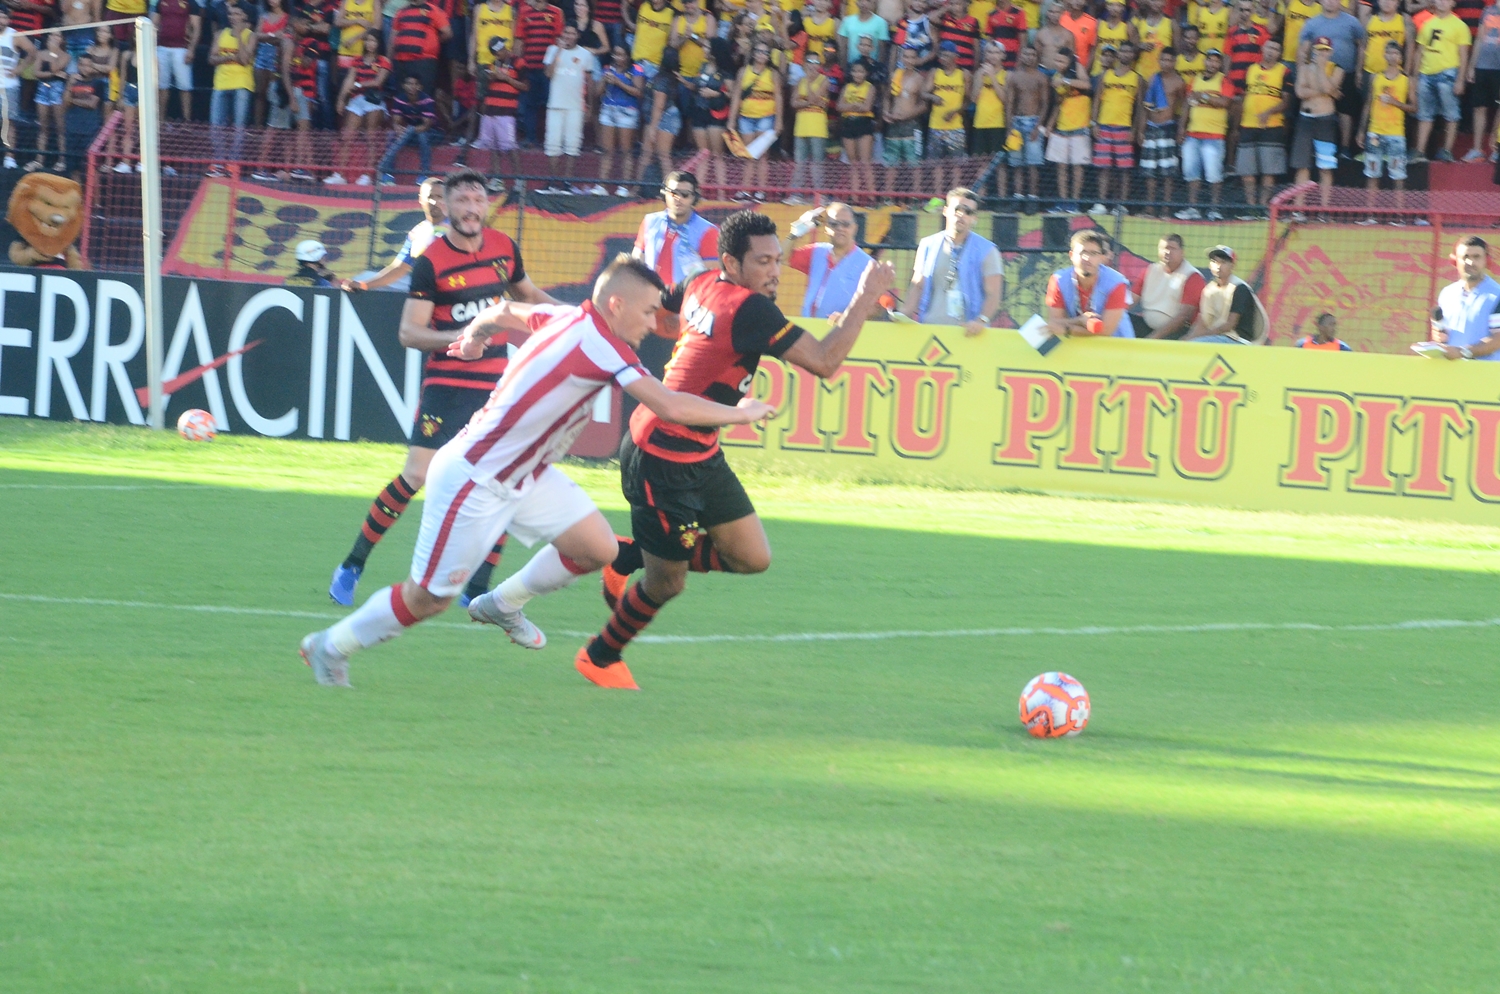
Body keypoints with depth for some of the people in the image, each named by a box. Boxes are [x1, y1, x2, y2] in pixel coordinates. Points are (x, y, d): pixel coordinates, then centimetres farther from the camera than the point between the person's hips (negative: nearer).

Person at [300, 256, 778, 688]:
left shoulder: (568, 319, -1)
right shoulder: (600, 345, -28)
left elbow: (505, 312, 17)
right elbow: (669, 407, -33)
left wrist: (475, 334, 39)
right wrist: (739, 413, -19)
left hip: (525, 474, 9)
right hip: (474, 481, -9)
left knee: (599, 548, 2)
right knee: (429, 600, 1)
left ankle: (503, 604, 24)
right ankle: (331, 647, 21)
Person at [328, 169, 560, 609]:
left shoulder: (504, 248, 5)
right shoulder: (430, 262, -10)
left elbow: (529, 295, 25)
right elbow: (408, 332, -11)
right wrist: (458, 337, -26)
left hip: (496, 385, 5)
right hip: (446, 385, -5)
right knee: (417, 475, -12)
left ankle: (477, 590, 6)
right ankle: (351, 567, 4)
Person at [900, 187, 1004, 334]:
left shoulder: (986, 250, 5)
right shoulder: (928, 246, 14)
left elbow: (993, 294, -1)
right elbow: (918, 287, 15)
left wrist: (982, 321, -19)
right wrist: (904, 316, -3)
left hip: (966, 332, -2)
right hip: (930, 328, 2)